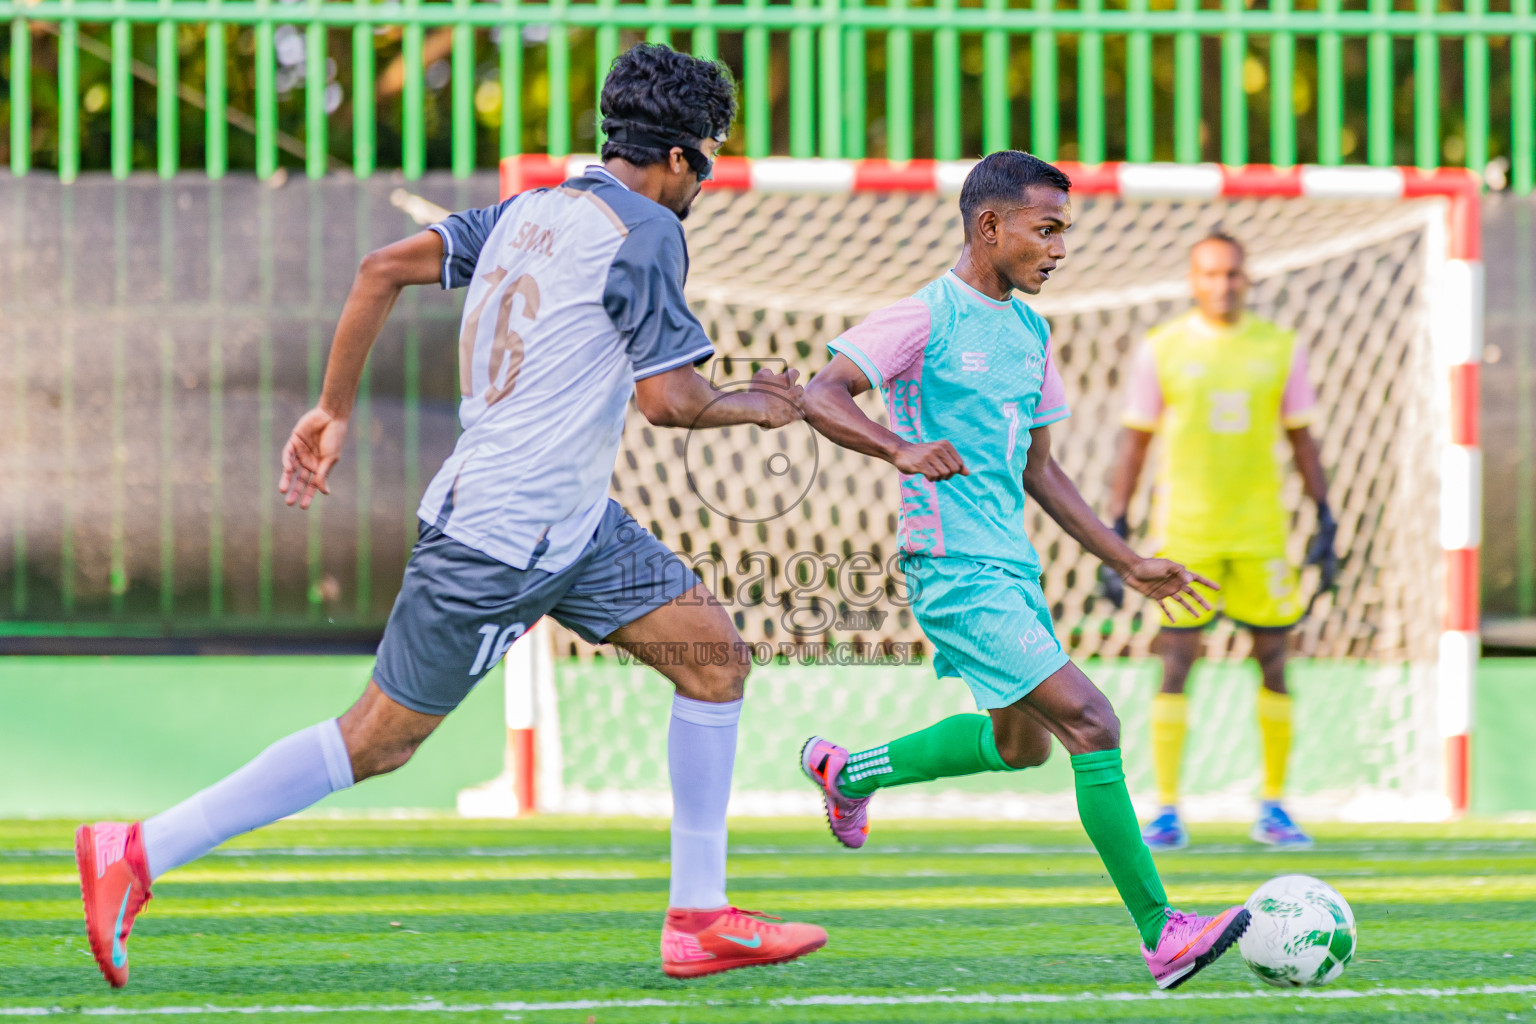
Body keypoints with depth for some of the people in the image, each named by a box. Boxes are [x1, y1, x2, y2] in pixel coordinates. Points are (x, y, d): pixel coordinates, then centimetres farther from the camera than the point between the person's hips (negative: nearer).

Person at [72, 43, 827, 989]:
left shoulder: (532, 211, 10)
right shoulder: (644, 232, -14)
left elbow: (384, 268, 6)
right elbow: (668, 399, -16)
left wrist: (333, 410, 10)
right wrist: (755, 407, 3)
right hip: (500, 543, -10)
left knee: (718, 655, 8)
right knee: (379, 740, -1)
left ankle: (699, 919, 10)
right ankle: (137, 855, 4)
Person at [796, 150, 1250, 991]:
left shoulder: (1027, 331, 14)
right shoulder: (927, 318, -10)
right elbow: (820, 398, -18)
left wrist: (1129, 562, 20)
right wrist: (902, 449, -35)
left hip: (1014, 568, 9)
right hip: (958, 571, -9)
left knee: (1020, 744, 23)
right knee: (1091, 725, -16)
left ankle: (846, 772, 42)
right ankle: (1161, 937, -13)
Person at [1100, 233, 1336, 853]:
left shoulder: (1280, 348, 6)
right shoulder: (1162, 350, 1)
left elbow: (1301, 440, 12)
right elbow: (1134, 441, 5)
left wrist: (1325, 523, 7)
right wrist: (1116, 530, 0)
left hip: (1261, 534, 2)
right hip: (1183, 534, -2)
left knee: (1274, 663, 2)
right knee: (1174, 667, -6)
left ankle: (1273, 809, 13)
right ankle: (1166, 813, -1)